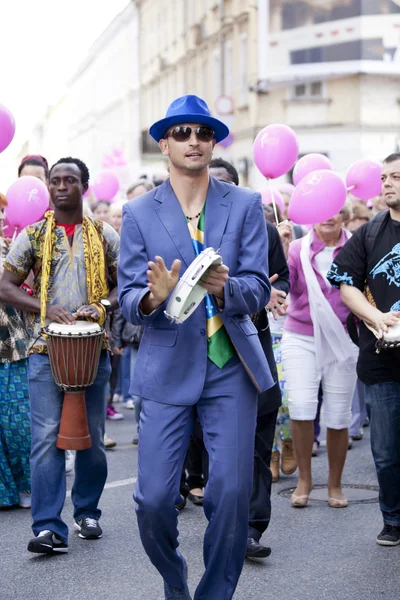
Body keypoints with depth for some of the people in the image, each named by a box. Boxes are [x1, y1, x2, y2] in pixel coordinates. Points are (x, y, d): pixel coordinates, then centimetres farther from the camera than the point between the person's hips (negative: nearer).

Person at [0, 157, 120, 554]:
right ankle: (48, 527, -9)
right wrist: (47, 310, -12)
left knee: (92, 436, 9)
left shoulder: (104, 236, 9)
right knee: (47, 437, -9)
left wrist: (102, 305, -11)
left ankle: (87, 512, 25)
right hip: (46, 349, -1)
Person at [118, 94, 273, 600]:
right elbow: (128, 299, 1)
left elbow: (258, 289, -1)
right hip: (167, 368, 0)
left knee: (231, 495, -3)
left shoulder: (246, 205, 6)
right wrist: (154, 297, -22)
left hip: (231, 368, 1)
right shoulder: (139, 213, 5)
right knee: (153, 500, -4)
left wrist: (225, 287, -24)